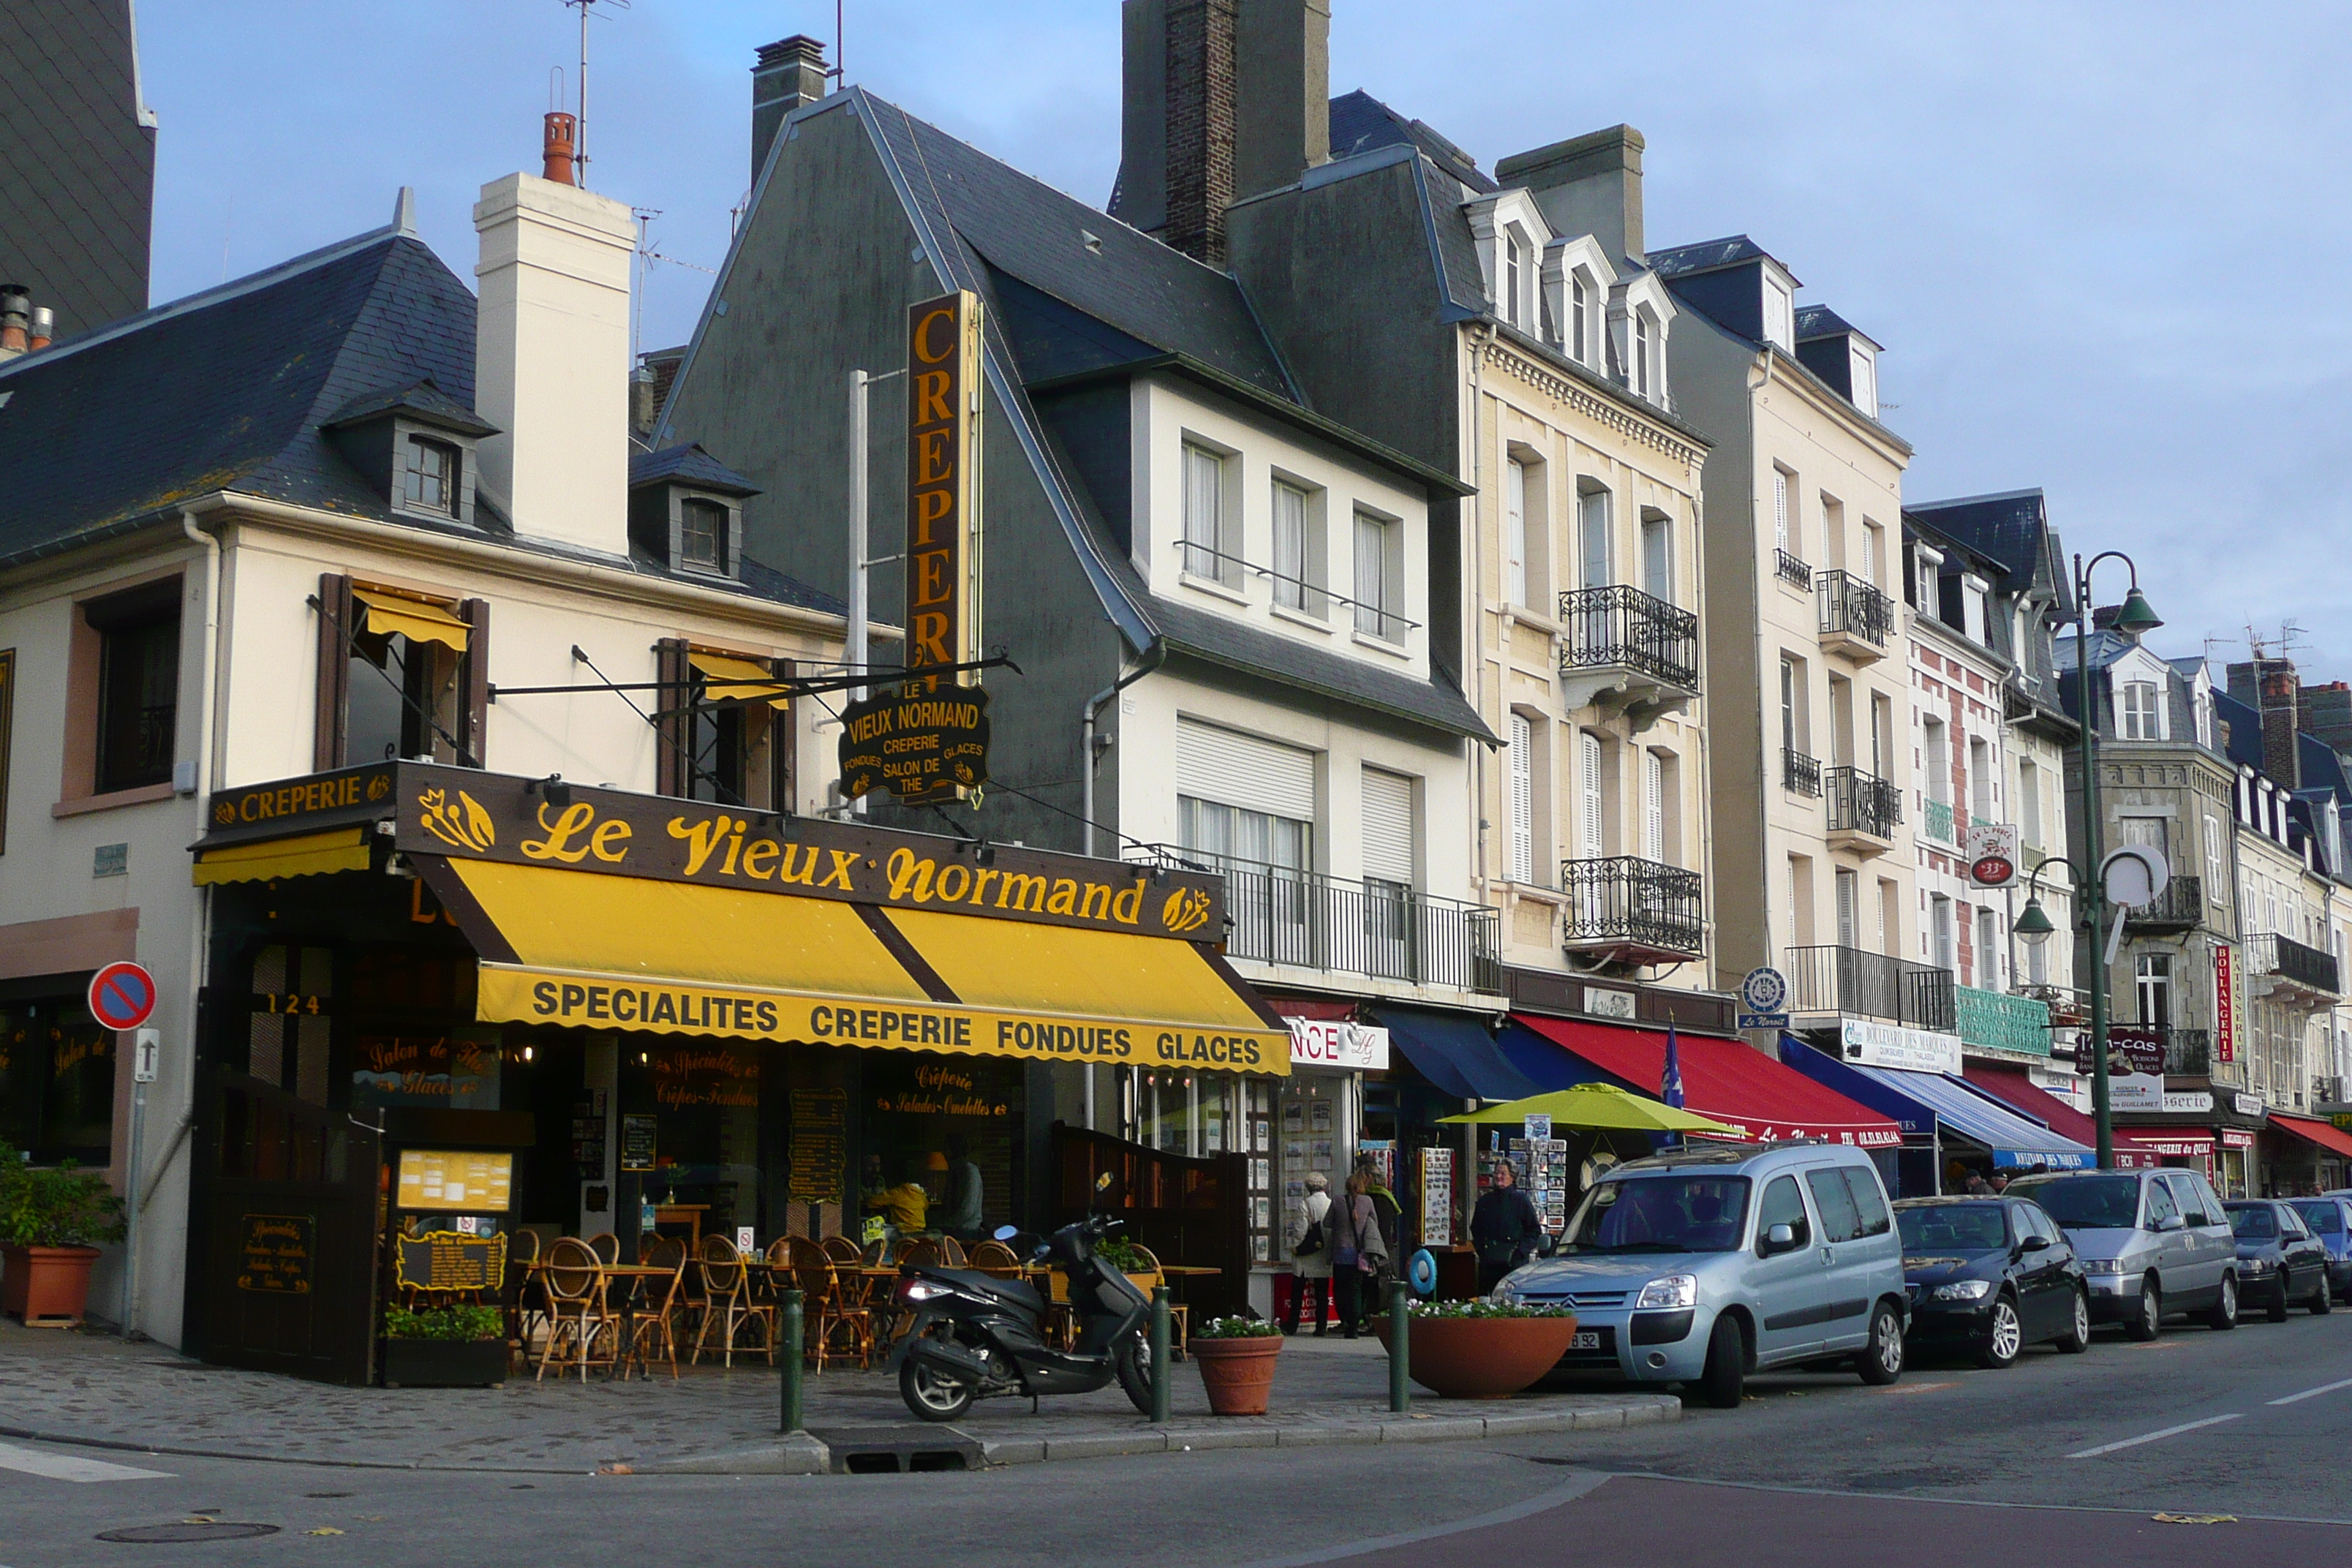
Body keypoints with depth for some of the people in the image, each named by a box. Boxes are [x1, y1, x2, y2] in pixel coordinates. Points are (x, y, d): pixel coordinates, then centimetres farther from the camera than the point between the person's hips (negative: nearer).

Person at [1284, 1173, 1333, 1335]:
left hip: (1304, 1257, -3)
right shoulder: (1332, 1205, -3)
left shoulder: (1305, 1205, -11)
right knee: (1322, 1293, 7)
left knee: (1297, 1292, 7)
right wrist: (1331, 1251, 12)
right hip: (1324, 1258, 3)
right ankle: (1321, 1327, 5)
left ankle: (1292, 1326, 9)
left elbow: (1300, 1230, -13)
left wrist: (1295, 1247, 2)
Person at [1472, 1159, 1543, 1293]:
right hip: (1488, 1262, 4)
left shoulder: (1521, 1200, 2)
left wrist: (1520, 1252, -7)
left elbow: (1535, 1231, 3)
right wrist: (1480, 1249, 8)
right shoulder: (1485, 1200, 14)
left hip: (1514, 1262, -4)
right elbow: (1475, 1229, 23)